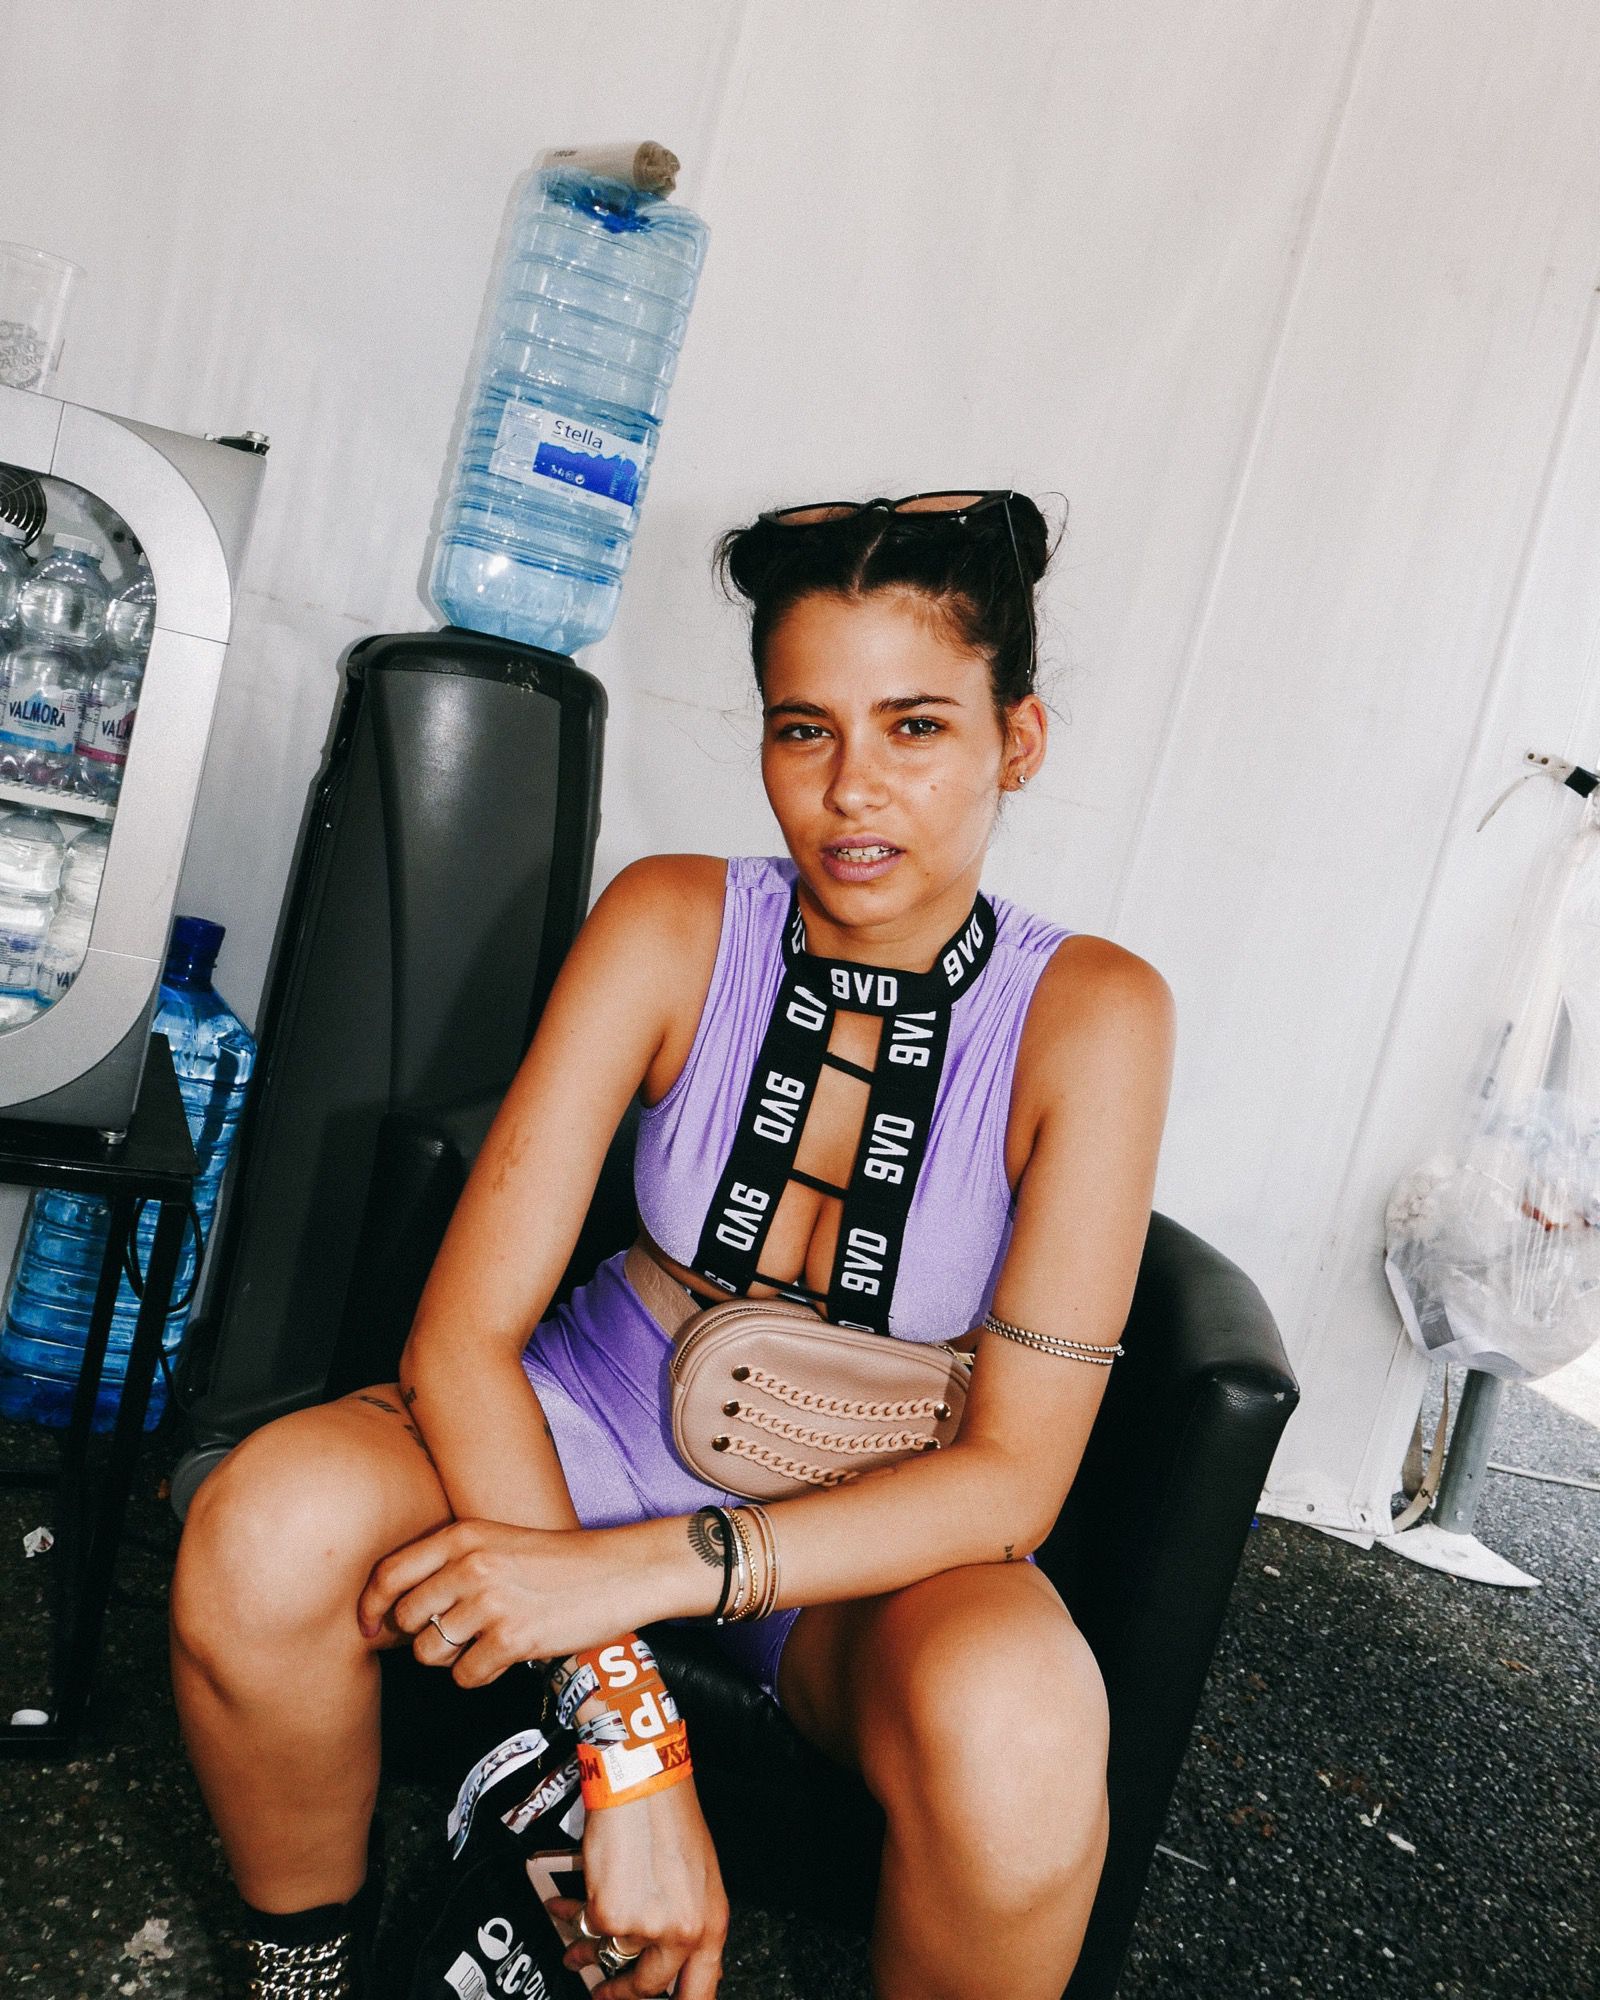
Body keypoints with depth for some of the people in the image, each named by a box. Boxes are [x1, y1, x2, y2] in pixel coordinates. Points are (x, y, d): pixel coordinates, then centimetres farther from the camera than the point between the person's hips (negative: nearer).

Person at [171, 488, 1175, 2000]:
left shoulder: (1088, 1016, -16)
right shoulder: (670, 927, -13)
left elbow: (1012, 1475, -19)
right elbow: (464, 1332, -18)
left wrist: (638, 1569, -31)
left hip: (870, 1539, -1)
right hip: (594, 1435, 2)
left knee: (1018, 1719, -35)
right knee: (271, 1524, -26)